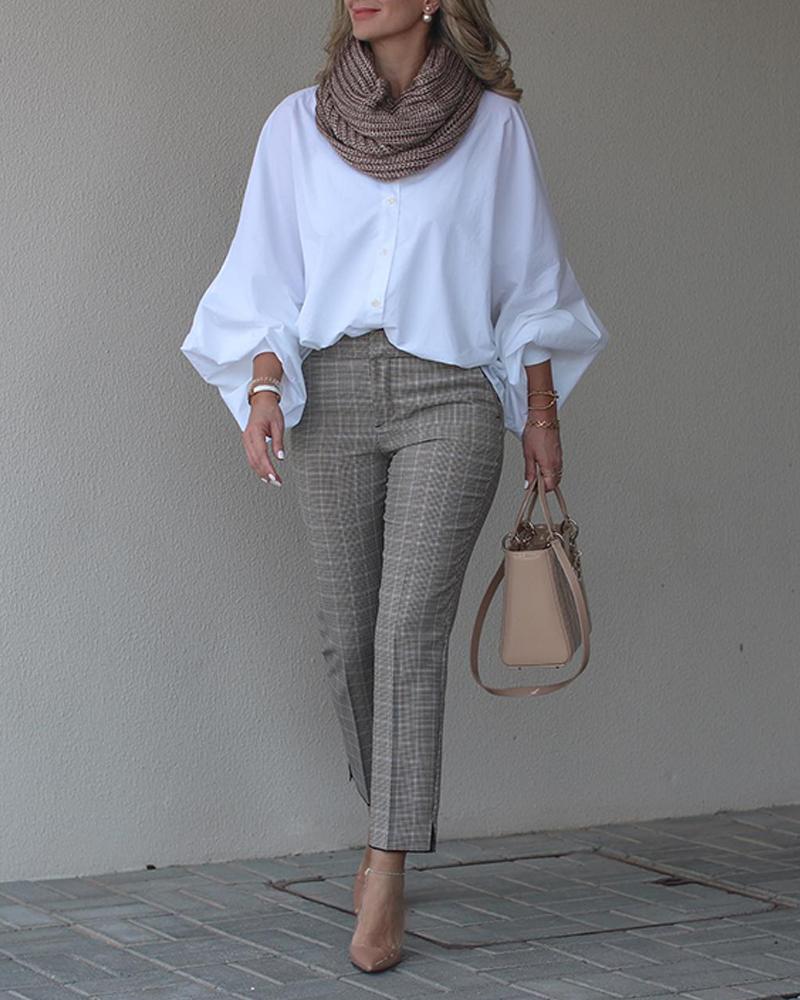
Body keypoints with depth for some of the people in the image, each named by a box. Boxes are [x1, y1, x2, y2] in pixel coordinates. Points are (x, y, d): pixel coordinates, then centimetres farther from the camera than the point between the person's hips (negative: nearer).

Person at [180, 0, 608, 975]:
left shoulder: (495, 124, 5)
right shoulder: (299, 125, 7)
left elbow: (528, 279, 9)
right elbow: (266, 276, 5)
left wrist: (542, 414, 7)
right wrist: (262, 392, -9)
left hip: (451, 393, -2)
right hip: (332, 392, 2)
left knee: (411, 629, -14)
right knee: (347, 635, 5)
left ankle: (386, 881, -12)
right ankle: (392, 824, 28)